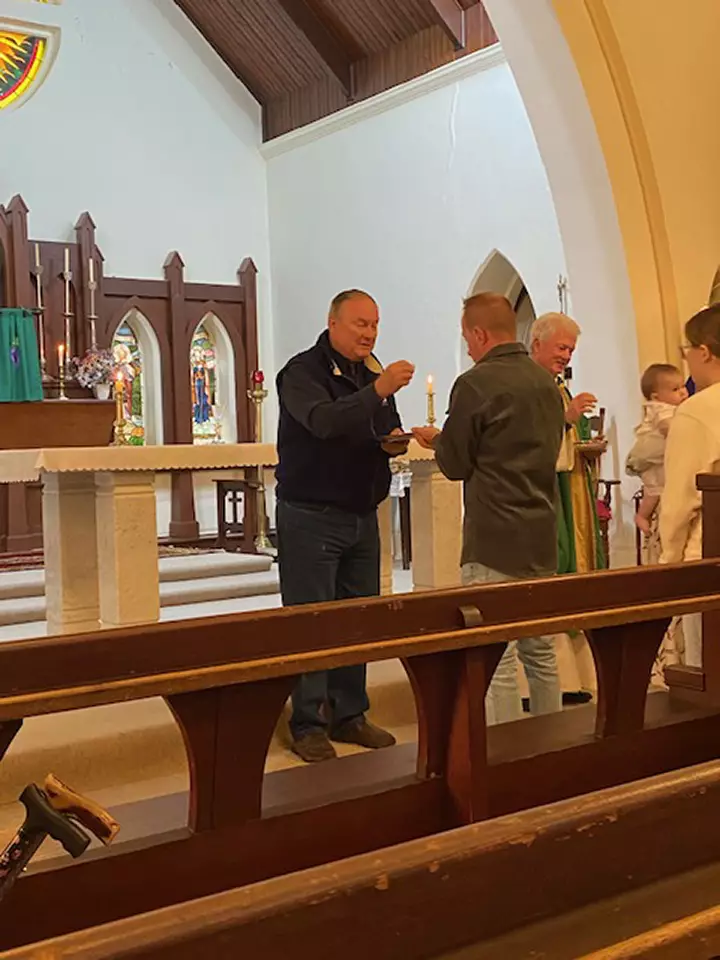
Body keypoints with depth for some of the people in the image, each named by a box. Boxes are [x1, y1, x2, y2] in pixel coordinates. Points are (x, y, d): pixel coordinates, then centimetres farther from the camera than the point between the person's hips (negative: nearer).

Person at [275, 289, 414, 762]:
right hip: (311, 516, -7)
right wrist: (378, 390, -40)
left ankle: (349, 715, 21)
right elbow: (324, 421, -29)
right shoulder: (302, 372, -10)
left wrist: (396, 441, 0)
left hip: (362, 516, 7)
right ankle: (308, 724, 7)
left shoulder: (374, 373, 13)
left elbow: (388, 431, 24)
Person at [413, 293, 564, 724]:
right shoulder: (547, 382, 9)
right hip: (542, 537, 8)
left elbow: (455, 465, -6)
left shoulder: (475, 385, -12)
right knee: (541, 651, 16)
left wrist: (436, 441, 15)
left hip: (494, 542, -8)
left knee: (496, 659, -2)